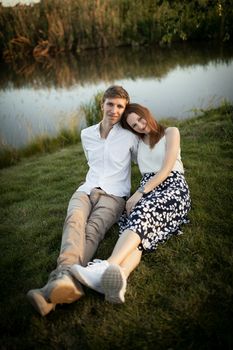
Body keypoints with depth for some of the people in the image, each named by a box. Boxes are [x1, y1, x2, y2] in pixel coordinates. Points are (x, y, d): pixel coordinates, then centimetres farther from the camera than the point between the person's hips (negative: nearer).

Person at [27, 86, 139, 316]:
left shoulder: (130, 137, 7)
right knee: (74, 220, -33)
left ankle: (57, 282, -59)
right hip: (87, 189, 3)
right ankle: (67, 276, -61)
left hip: (114, 195, -3)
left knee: (93, 229, -34)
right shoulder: (86, 134, 18)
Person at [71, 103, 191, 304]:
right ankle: (119, 277, -64)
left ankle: (108, 266, -64)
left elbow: (166, 169, -4)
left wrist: (140, 193, -11)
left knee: (143, 211, -38)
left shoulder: (171, 133, 9)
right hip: (148, 190, 4)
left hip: (173, 186, -4)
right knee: (137, 224, -32)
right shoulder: (138, 142, 26)